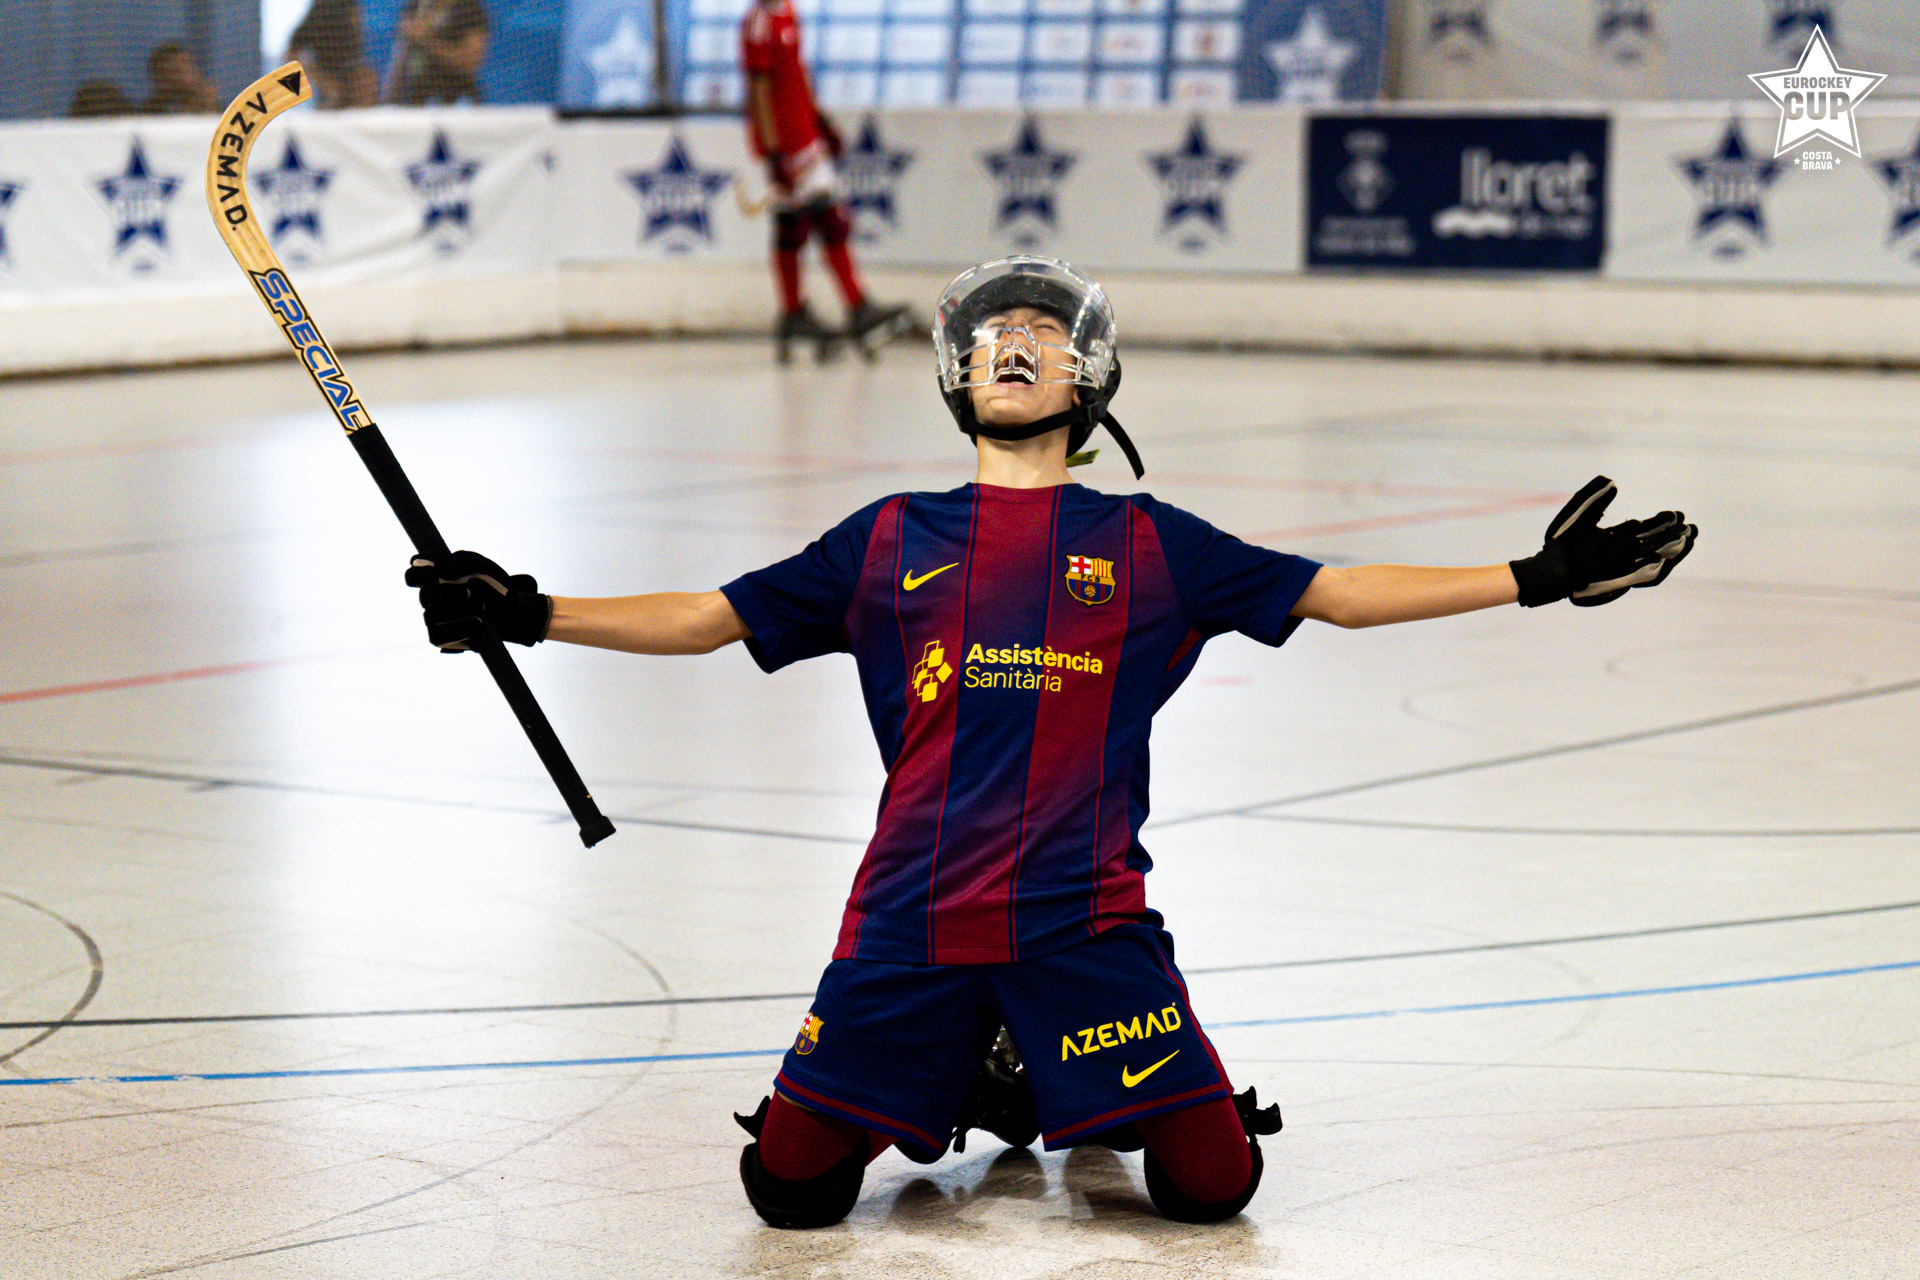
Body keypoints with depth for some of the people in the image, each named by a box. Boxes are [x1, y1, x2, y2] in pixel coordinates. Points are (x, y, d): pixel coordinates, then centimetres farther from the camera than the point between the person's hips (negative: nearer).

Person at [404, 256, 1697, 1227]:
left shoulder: (1149, 544, 9)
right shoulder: (890, 541, 11)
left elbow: (1336, 593, 9)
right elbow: (709, 617, 12)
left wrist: (1537, 580, 2)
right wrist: (528, 613, 3)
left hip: (1086, 919, -1)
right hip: (913, 919, 1)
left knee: (1213, 1183, -10)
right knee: (791, 1183, -8)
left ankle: (1058, 1088, 23)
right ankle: (960, 1084, 23)